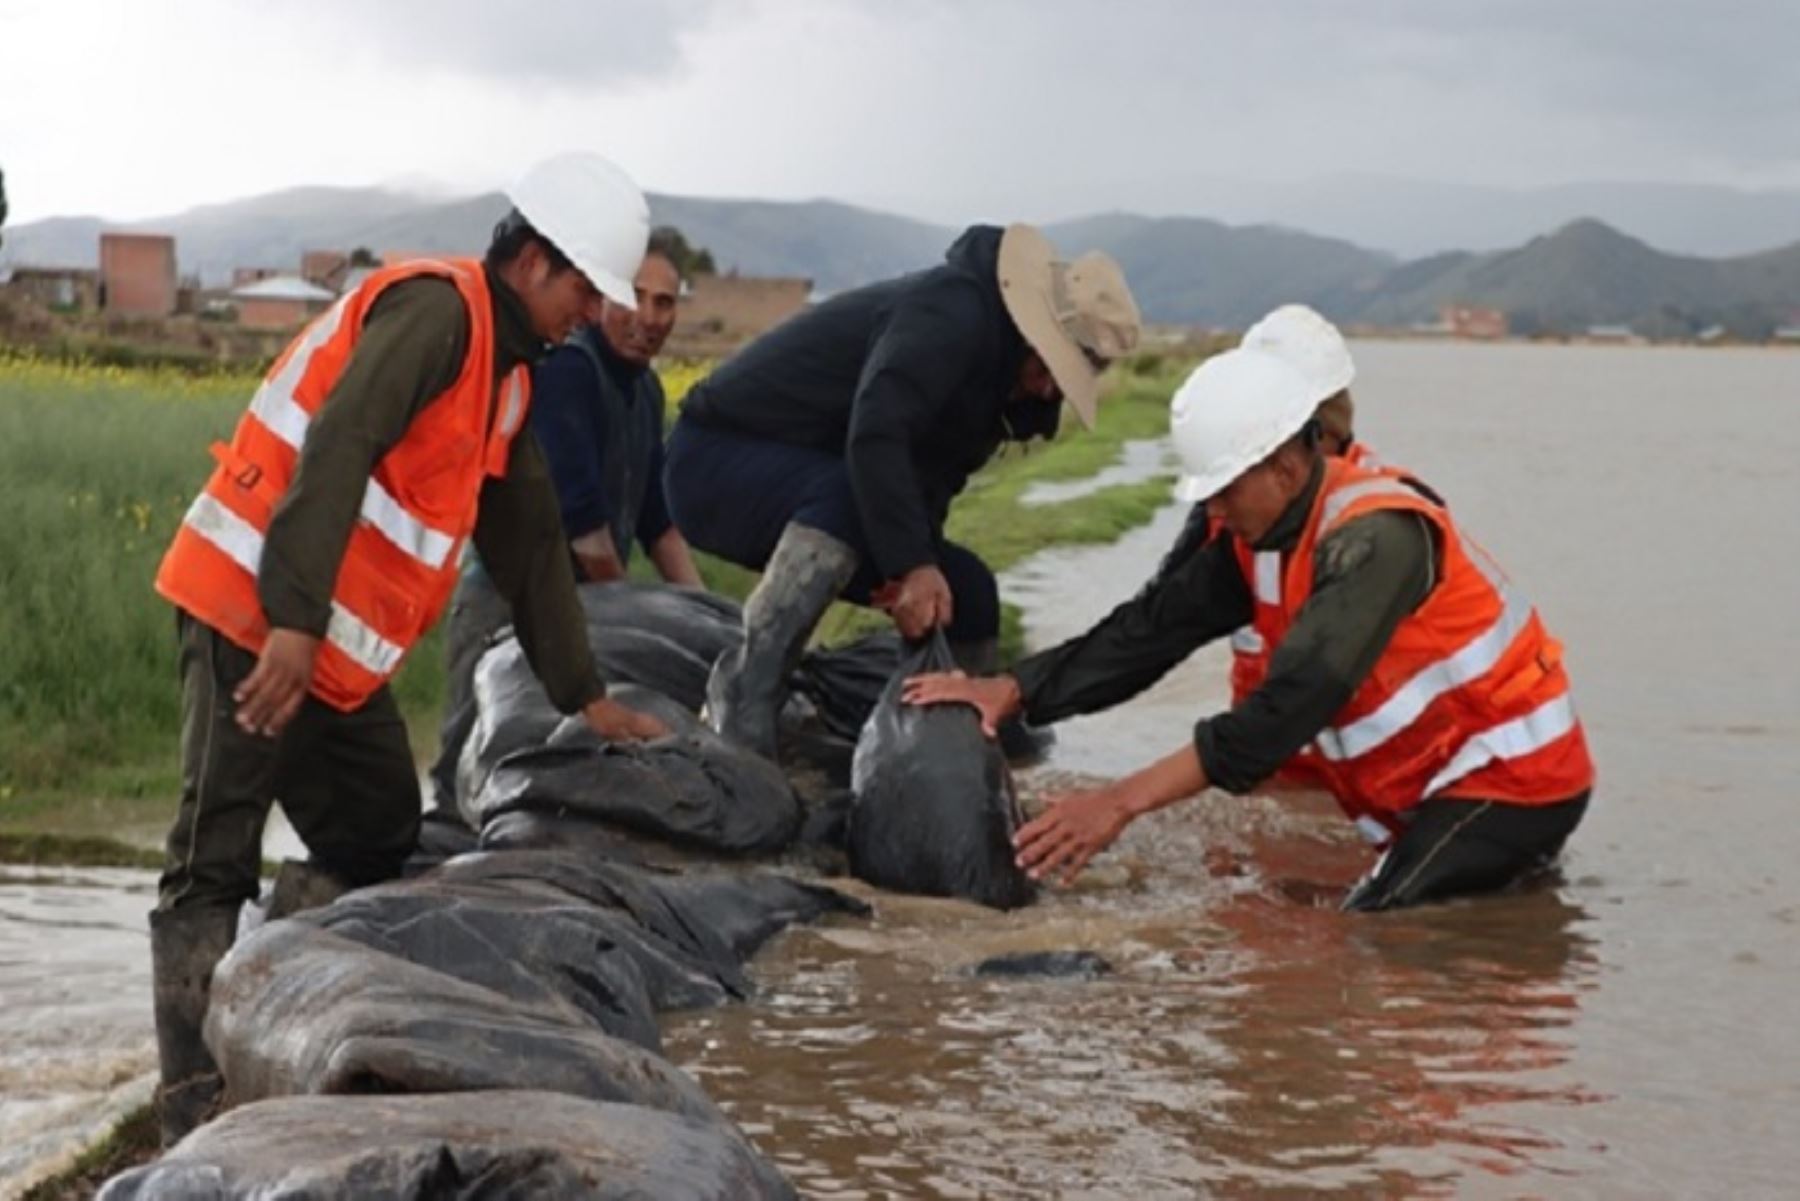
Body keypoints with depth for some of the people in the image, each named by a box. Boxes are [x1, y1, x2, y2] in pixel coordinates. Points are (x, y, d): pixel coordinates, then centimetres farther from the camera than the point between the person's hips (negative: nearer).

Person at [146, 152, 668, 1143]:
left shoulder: (506, 369, 19)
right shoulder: (436, 308, -11)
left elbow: (527, 540, 23)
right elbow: (336, 450, -23)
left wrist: (583, 695, 23)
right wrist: (293, 621, -30)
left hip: (335, 648, 10)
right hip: (256, 619, -10)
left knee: (382, 854, 11)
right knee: (214, 868, -9)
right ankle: (194, 1113, -10)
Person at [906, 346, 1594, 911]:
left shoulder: (1376, 536, -25)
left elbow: (1292, 704, -32)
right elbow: (1157, 626, 2)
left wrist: (1124, 801, -35)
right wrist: (1012, 693, -9)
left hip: (1512, 779, -9)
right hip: (1438, 784, 9)